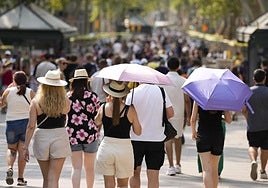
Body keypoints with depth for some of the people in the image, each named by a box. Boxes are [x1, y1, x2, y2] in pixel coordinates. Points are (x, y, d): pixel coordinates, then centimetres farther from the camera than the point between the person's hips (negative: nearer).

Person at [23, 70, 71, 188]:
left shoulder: (36, 102, -5)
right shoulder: (65, 102, -3)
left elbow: (31, 126, -8)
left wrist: (26, 147, -3)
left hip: (41, 138, 1)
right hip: (60, 137, -1)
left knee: (46, 178, 16)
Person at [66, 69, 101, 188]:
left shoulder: (67, 97, -1)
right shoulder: (93, 96, -4)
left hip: (72, 135, 0)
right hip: (90, 134, 0)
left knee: (76, 168, 0)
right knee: (89, 167, 15)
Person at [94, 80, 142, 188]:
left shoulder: (103, 108, -5)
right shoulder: (130, 110, -9)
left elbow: (96, 123, 14)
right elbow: (138, 132, -2)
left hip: (106, 147, 1)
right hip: (124, 147, -1)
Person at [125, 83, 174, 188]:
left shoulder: (133, 93, -9)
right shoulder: (161, 91, -3)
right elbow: (170, 113, 1)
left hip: (136, 138, -1)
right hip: (156, 137, 1)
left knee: (135, 173, 16)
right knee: (153, 177, 3)